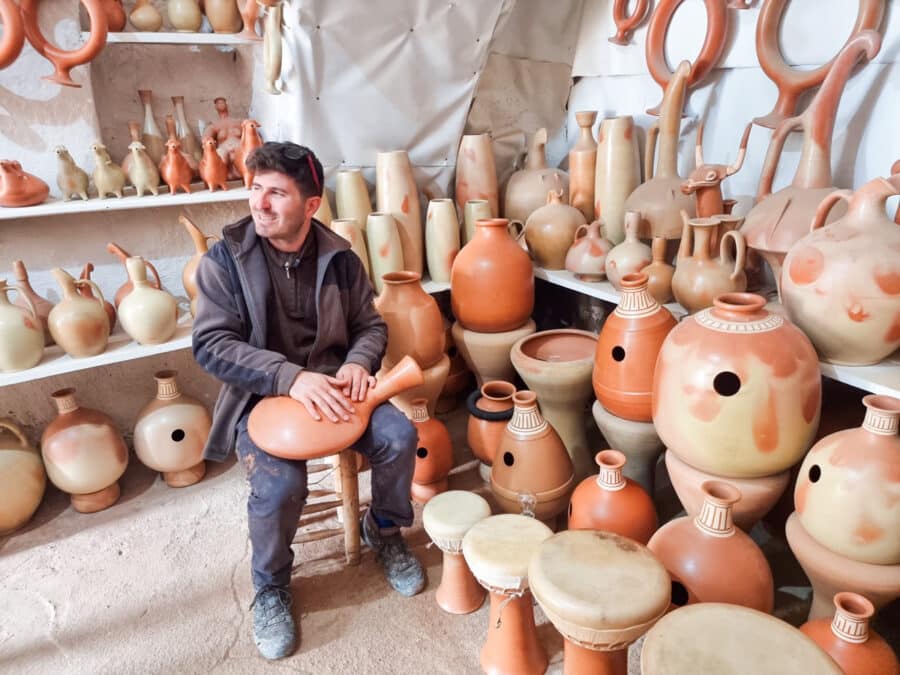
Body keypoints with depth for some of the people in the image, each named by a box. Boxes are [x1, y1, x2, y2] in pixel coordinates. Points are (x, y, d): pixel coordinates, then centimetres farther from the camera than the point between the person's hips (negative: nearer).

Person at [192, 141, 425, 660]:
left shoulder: (339, 257, -1)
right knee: (279, 483, -28)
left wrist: (357, 362, -17)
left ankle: (385, 529, 14)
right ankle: (271, 586, 5)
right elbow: (212, 345, -15)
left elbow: (371, 325, 7)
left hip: (330, 384, 3)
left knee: (399, 436, -18)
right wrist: (290, 376, -28)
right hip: (261, 396, -3)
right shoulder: (225, 259, -9)